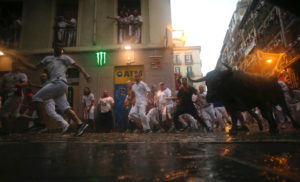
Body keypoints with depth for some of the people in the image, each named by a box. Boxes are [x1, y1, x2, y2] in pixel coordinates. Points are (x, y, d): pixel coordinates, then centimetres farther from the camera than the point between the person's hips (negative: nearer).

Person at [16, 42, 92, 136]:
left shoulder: (65, 58, 13)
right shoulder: (48, 59, 27)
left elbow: (77, 66, 7)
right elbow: (35, 67, 26)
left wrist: (85, 74, -8)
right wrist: (23, 62, 14)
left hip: (59, 83, -6)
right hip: (54, 84, 6)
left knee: (37, 98, -8)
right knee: (65, 108, -3)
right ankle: (80, 124, -5)